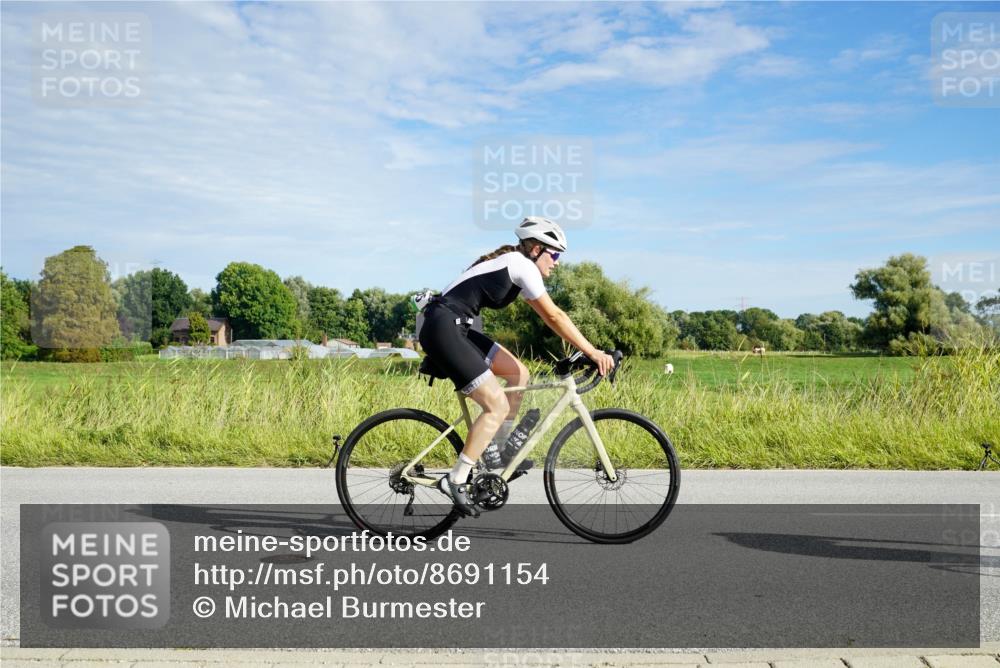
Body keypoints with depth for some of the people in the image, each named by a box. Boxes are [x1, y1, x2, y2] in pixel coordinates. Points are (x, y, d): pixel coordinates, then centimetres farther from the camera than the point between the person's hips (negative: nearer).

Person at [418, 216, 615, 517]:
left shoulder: (513, 263, 19)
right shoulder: (522, 265, -8)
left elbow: (549, 317, 21)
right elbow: (554, 316, -13)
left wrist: (587, 350, 18)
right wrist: (592, 352, -11)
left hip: (456, 329, 10)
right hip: (442, 327, -10)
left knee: (518, 374, 12)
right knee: (498, 406, -11)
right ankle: (455, 481, -7)